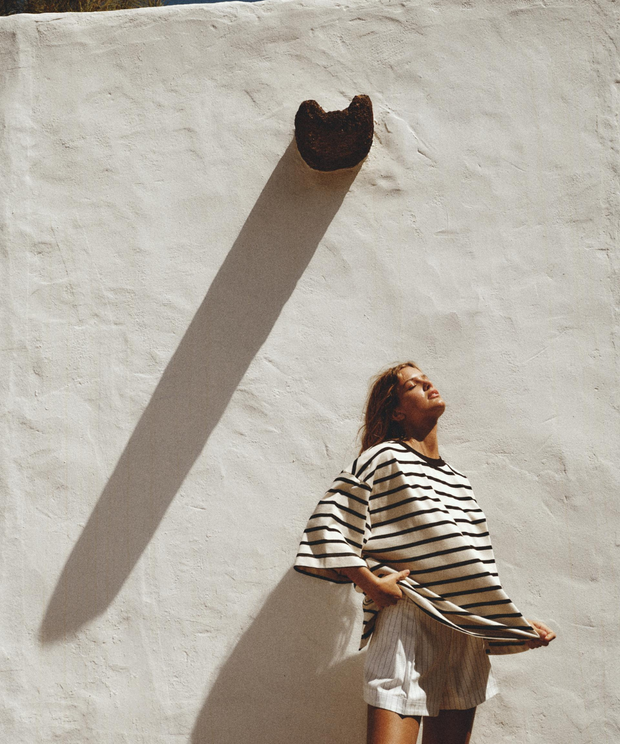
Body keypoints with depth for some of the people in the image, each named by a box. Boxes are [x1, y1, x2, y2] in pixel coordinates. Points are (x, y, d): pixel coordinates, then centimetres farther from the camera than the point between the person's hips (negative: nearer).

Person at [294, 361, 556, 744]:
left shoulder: (459, 481, 20)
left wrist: (518, 623, 18)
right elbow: (329, 525, -8)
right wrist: (371, 584, -14)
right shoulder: (384, 458, 1)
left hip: (466, 634, 6)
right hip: (407, 624, -6)